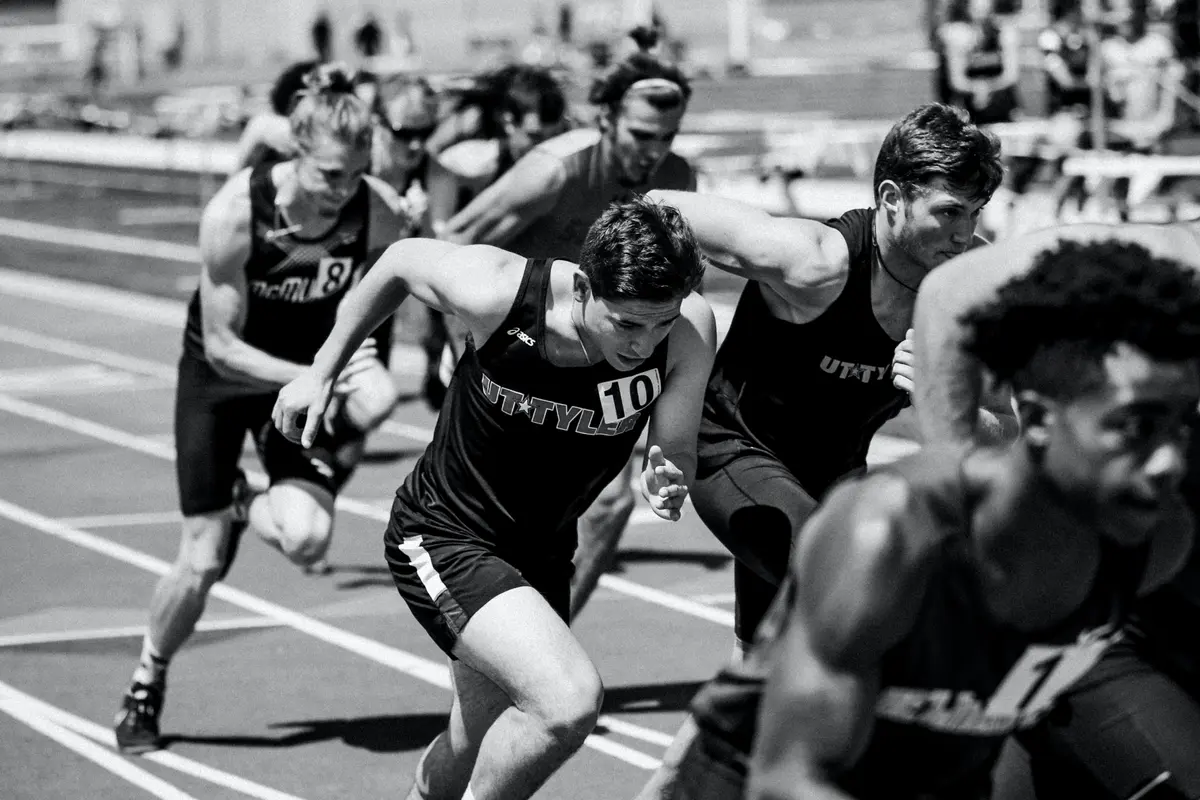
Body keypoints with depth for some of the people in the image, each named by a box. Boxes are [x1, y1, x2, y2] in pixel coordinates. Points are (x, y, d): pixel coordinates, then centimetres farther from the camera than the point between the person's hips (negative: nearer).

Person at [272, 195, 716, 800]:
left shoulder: (691, 329, -22)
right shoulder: (496, 293, -28)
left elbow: (677, 456, -10)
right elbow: (402, 260, -6)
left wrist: (665, 484, -34)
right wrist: (323, 371, 3)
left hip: (543, 548, 5)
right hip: (441, 538, -5)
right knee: (570, 701, -26)